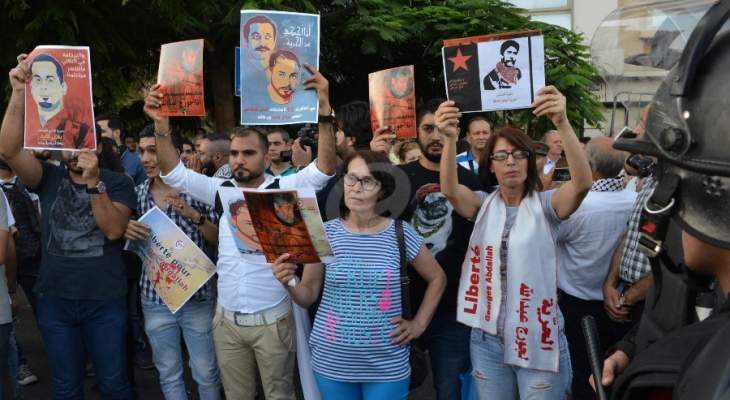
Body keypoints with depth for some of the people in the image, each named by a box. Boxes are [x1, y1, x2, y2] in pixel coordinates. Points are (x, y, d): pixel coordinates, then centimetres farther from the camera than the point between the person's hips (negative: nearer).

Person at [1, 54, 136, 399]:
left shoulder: (118, 182, -1)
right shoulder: (49, 178, 2)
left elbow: (113, 230, -14)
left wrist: (94, 182, -24)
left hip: (105, 300, -1)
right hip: (54, 299, 2)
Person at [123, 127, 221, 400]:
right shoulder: (136, 194, 2)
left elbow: (218, 239, -3)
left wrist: (194, 215, -20)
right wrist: (125, 230, -15)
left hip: (196, 296, -3)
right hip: (154, 298, 3)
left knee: (206, 372, 7)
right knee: (168, 373, 15)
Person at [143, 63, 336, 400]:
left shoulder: (284, 190, -7)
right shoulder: (222, 191, 4)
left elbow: (324, 169, -19)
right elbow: (174, 173, 1)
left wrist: (324, 111, -31)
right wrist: (162, 126, -16)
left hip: (272, 320, -3)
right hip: (226, 320, 4)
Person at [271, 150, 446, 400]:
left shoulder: (400, 233, -5)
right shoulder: (325, 233, -3)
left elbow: (437, 278, 9)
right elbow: (308, 296, 2)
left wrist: (419, 324, 3)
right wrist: (288, 284, -17)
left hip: (387, 364, -1)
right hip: (332, 361, 1)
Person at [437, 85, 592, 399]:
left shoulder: (545, 204, -4)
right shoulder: (483, 206, 2)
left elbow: (583, 183, -23)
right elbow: (450, 189, -17)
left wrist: (562, 123, -38)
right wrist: (450, 139, -36)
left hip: (539, 340, -2)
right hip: (487, 340, 3)